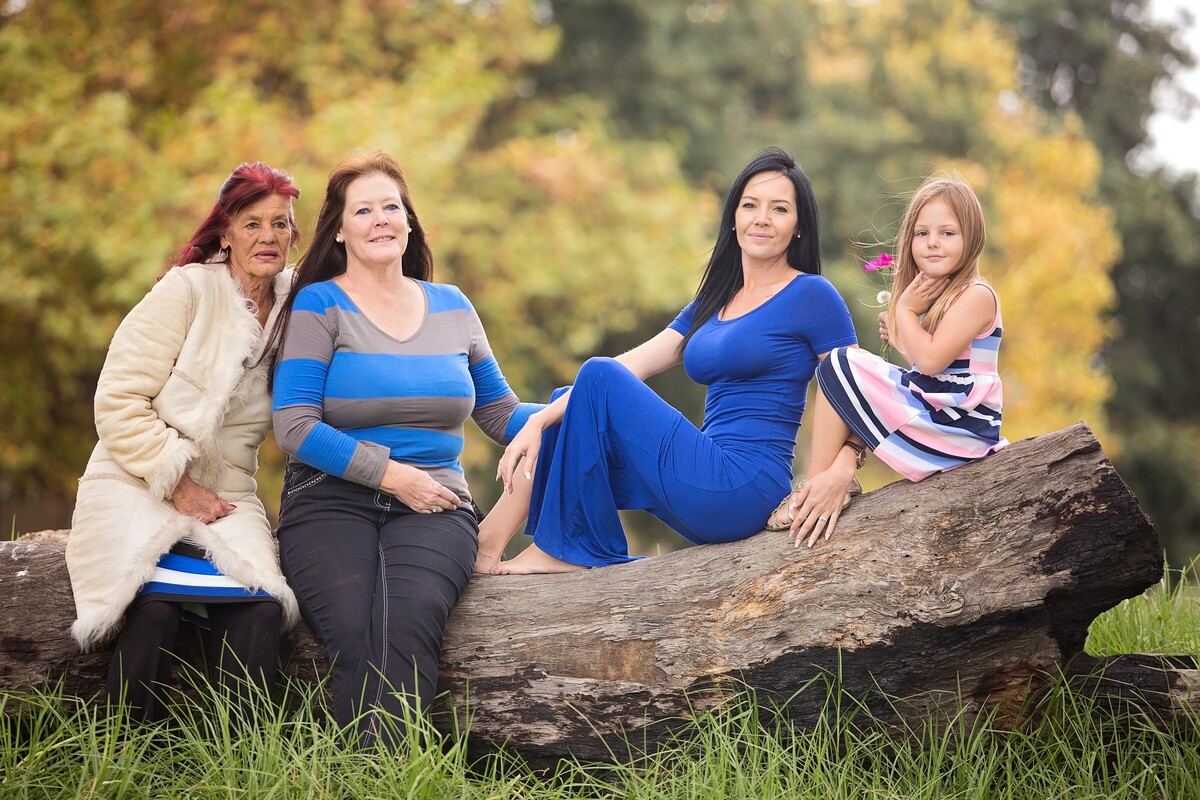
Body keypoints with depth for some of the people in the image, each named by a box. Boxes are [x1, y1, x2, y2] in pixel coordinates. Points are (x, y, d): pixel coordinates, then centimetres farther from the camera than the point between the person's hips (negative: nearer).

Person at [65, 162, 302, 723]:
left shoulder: (293, 310, 10)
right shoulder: (188, 289, -4)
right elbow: (118, 401, -7)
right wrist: (177, 483, -13)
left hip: (224, 496, 4)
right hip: (138, 486, -4)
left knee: (261, 605, -28)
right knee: (155, 604, -32)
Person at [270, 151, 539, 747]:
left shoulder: (451, 306, 18)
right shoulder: (318, 305, 5)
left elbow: (497, 411, 22)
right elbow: (295, 428, -4)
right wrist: (393, 474, -9)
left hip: (432, 507, 2)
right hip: (332, 501, -2)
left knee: (409, 619, -31)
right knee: (355, 635, -32)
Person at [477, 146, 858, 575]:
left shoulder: (812, 295, -3)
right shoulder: (713, 304, 18)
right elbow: (630, 365, 11)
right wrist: (539, 421, 2)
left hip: (746, 488, -8)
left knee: (597, 377, -10)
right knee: (568, 400, 5)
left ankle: (568, 549, -5)